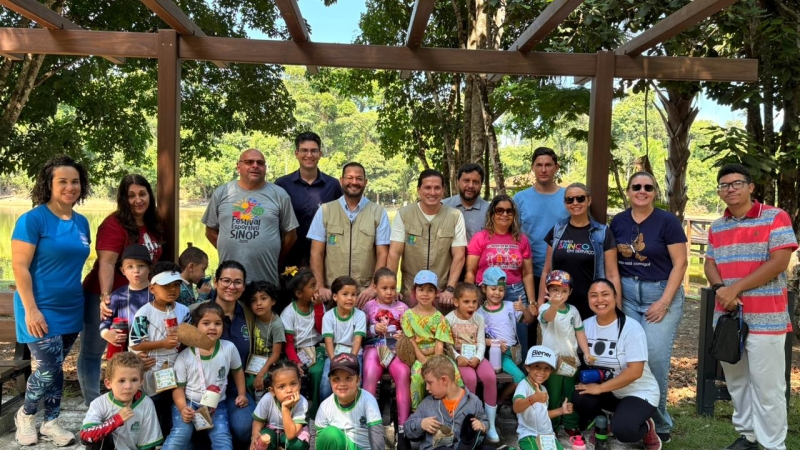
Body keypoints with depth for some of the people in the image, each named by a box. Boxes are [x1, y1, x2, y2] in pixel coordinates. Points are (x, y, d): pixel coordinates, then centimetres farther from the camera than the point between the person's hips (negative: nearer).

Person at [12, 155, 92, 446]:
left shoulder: (82, 223, 7)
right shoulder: (33, 219, -12)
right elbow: (19, 266, -15)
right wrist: (31, 309, -19)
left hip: (71, 309, 6)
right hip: (41, 309, -6)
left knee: (55, 369, 14)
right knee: (49, 369, -6)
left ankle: (50, 423, 26)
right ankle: (25, 415, 21)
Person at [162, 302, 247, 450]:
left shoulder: (229, 349, -5)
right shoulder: (184, 356, -9)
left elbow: (237, 371, 15)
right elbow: (178, 387, -4)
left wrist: (242, 394, 9)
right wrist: (182, 408, -21)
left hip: (216, 404, 1)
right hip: (188, 403, -1)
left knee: (222, 438, -21)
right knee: (180, 434, -25)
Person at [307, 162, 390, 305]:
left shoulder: (379, 213, 2)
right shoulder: (325, 211, 4)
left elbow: (382, 254, 0)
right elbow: (316, 253, 2)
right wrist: (320, 287, -7)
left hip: (365, 293, 0)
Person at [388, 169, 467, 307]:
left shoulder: (455, 216, -2)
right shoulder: (403, 214, -3)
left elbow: (459, 256, -3)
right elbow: (394, 253, -5)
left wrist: (449, 289, -11)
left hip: (442, 294, 0)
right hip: (410, 293, 0)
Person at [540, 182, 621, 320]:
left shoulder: (603, 233, -1)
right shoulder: (556, 231, 5)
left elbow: (612, 275, -1)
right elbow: (547, 271, 9)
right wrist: (540, 304, 5)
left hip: (592, 309, -2)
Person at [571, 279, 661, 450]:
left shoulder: (631, 328, -20)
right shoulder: (586, 325, -4)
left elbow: (635, 372, -24)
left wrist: (600, 388, -23)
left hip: (639, 392, -5)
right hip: (607, 391, 5)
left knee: (622, 430, -32)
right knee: (579, 398, -26)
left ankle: (646, 428, 6)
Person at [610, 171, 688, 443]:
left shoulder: (667, 221, -6)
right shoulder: (618, 222, 6)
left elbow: (680, 263, -8)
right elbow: (612, 261, 13)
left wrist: (664, 303, -13)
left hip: (661, 293, -3)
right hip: (626, 294, 4)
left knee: (655, 356, -8)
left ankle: (659, 423, 11)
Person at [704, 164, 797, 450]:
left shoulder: (775, 217, -5)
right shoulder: (717, 227, 13)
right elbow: (710, 264, 12)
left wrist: (735, 288, -14)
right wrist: (720, 289, -10)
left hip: (765, 318, -6)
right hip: (726, 316, 6)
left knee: (766, 386, -2)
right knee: (736, 380, 14)